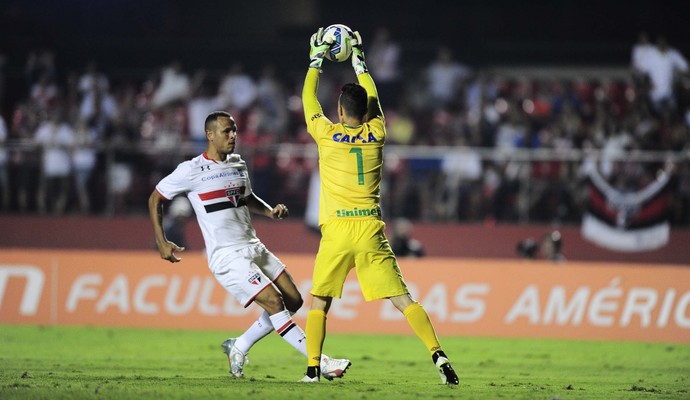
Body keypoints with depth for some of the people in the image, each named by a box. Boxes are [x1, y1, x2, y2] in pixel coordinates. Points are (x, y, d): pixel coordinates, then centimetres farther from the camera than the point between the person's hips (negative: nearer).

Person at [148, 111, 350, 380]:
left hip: (253, 247, 8)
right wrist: (161, 243, -2)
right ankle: (319, 362, -18)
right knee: (273, 301, -18)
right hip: (226, 255, -8)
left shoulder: (238, 164, 12)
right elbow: (155, 199, 3)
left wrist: (271, 212, 11)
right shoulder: (191, 171, -8)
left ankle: (238, 347, 16)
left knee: (293, 301, 4)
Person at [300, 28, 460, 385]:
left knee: (319, 303, 10)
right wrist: (358, 60, 37)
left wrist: (316, 59, 29)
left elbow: (309, 98, 17)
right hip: (371, 232, 2)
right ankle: (437, 354, -17)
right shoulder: (376, 134, 7)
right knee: (403, 299, -2)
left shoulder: (327, 135, 0)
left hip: (337, 232, -2)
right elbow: (371, 98, 26)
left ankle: (312, 370, 1)